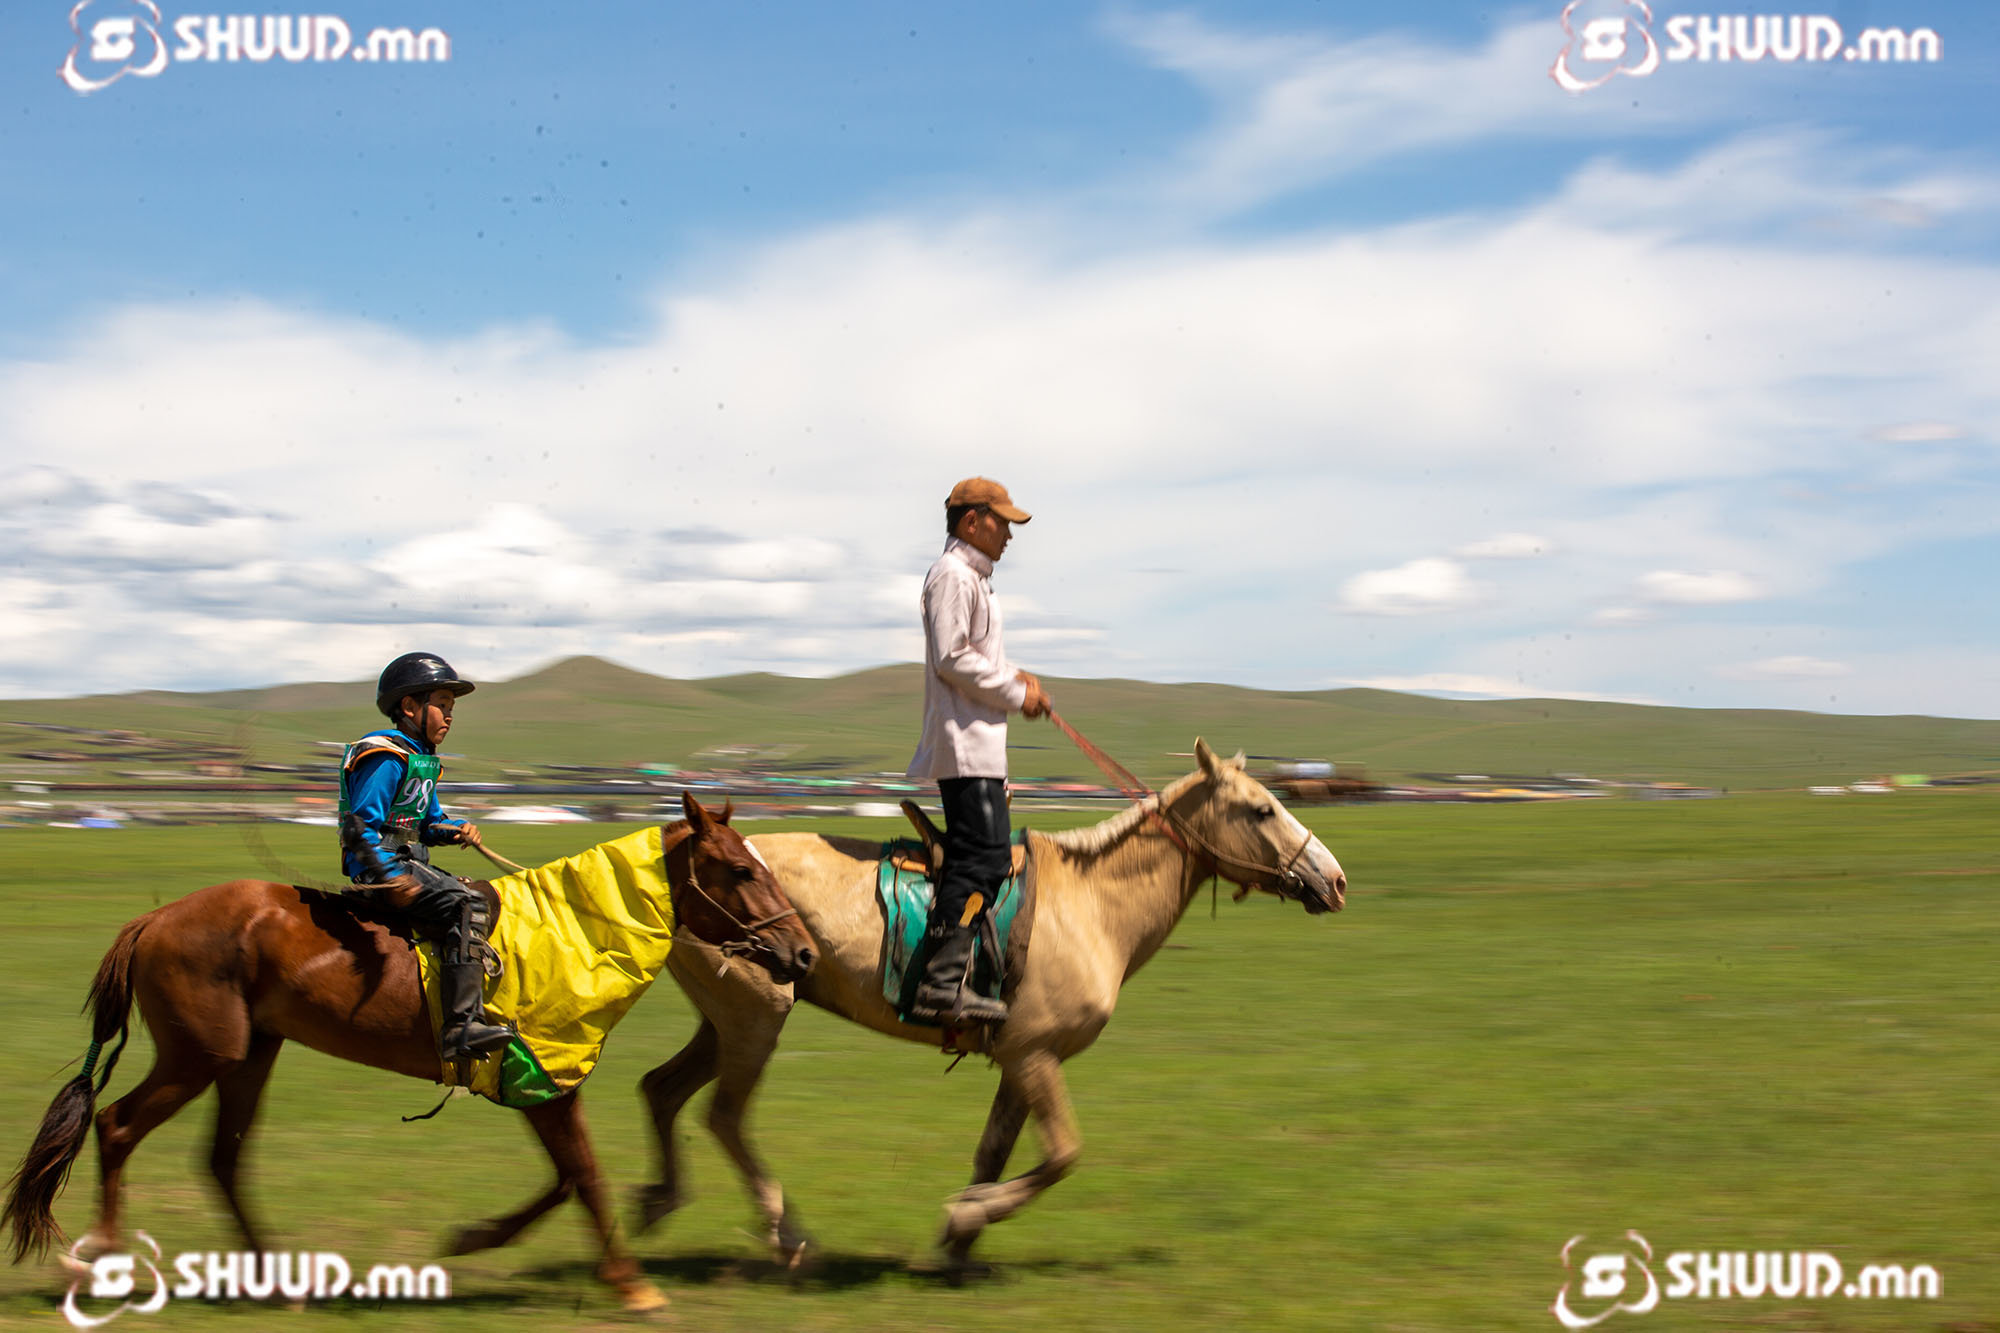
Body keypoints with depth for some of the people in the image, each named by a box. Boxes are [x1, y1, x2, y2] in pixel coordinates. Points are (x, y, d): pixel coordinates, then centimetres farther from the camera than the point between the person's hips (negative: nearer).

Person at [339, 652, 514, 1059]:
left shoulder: (421, 760, 20)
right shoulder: (387, 758, -12)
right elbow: (360, 827, -18)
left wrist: (456, 829, 4)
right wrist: (393, 879, -27)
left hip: (406, 865, 11)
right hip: (382, 869, -11)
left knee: (481, 897, 12)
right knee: (467, 905, -25)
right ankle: (461, 1026, -36)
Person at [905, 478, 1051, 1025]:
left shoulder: (973, 578, 21)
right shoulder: (952, 575, -11)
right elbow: (951, 658, -19)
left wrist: (1015, 674, 12)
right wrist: (1014, 694, -12)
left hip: (980, 742, 11)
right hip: (964, 741, -11)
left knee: (981, 854, 11)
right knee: (982, 858, -17)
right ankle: (940, 984, -21)